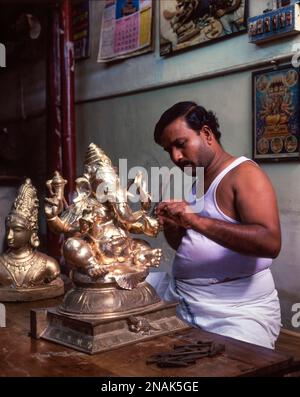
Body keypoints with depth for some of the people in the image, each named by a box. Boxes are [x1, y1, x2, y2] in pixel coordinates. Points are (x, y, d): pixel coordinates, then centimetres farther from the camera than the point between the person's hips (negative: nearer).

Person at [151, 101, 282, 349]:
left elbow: (270, 243, -25)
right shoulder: (193, 180, 14)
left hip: (239, 308, -7)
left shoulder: (244, 174, -11)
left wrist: (198, 221, -30)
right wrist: (170, 225, -1)